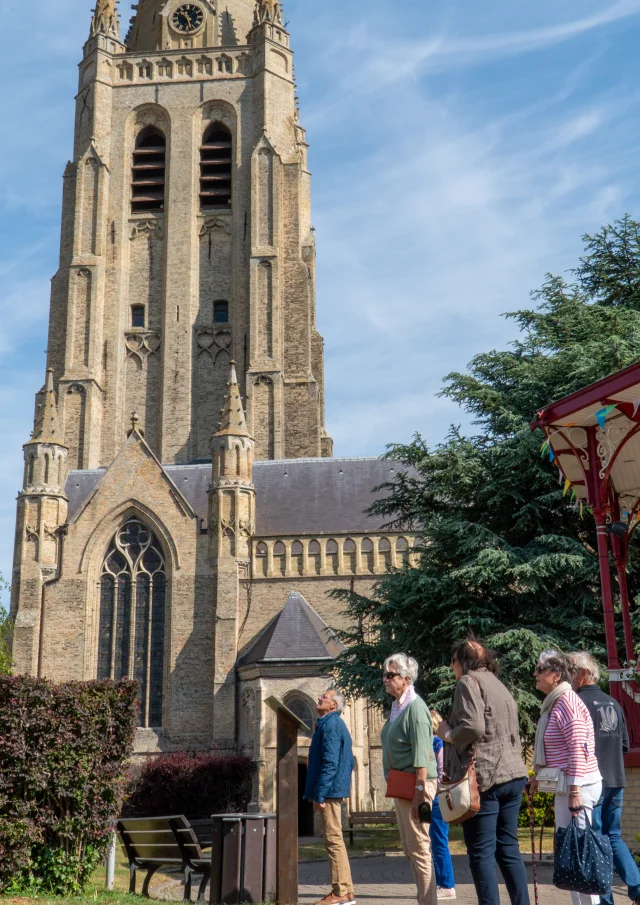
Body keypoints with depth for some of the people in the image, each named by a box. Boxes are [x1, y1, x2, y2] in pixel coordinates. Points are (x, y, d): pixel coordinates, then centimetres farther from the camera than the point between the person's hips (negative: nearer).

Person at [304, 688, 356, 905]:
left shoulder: (329, 725, -14)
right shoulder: (336, 724, 17)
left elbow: (330, 763, -21)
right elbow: (349, 762, 22)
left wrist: (319, 795, -20)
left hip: (329, 790, -10)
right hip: (334, 790, 10)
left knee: (333, 840, -7)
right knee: (334, 840, 14)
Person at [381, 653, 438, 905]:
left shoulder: (415, 707, -16)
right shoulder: (397, 706, 13)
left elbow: (421, 756, -21)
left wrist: (419, 793, -24)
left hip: (414, 784, -10)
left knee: (419, 849, -5)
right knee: (409, 848, 17)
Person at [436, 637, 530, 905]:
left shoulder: (469, 681, -6)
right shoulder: (499, 685, 20)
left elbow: (473, 728, -19)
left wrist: (448, 734, -3)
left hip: (484, 776, -8)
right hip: (512, 775, 8)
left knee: (481, 851, -3)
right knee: (508, 848, 11)